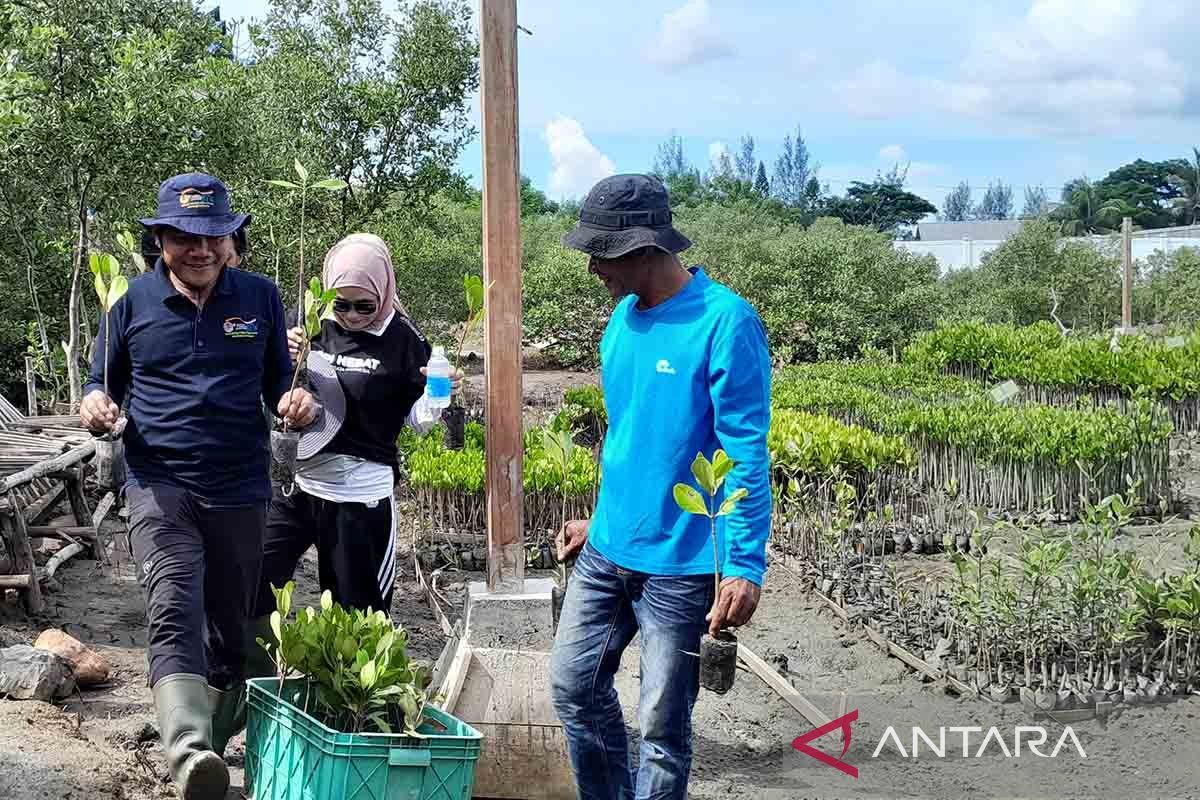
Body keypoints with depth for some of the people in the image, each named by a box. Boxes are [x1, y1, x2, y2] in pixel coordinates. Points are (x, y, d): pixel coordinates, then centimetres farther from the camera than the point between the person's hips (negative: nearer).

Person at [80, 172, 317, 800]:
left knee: (229, 629, 13)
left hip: (240, 491, 3)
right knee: (175, 613, -25)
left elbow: (278, 383, 15)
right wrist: (96, 405, -11)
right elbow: (103, 383, 13)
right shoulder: (135, 300, 4)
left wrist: (294, 401, -9)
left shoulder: (260, 298, 6)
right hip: (159, 485, -2)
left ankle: (213, 743, 33)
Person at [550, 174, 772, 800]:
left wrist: (745, 567, -21)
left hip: (679, 565, -7)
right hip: (606, 553, 7)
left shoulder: (725, 322, -17)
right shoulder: (624, 317, 7)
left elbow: (746, 455, -18)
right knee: (573, 686, 13)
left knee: (662, 726, 4)